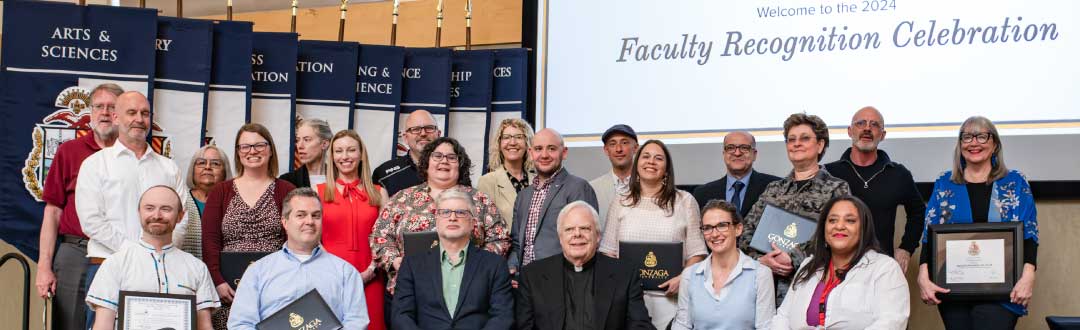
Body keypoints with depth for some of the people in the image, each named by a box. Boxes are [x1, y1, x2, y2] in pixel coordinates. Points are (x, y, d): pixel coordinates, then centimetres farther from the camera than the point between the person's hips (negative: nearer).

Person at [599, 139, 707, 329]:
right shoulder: (619, 205, 11)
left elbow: (696, 251, 3)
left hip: (669, 297, -1)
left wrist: (683, 278, -13)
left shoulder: (684, 201, 6)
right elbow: (608, 252, 11)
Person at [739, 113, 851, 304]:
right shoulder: (773, 189, 17)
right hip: (770, 286, 4)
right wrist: (761, 259, -7)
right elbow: (746, 233, 12)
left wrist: (795, 260, -13)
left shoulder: (837, 189, 3)